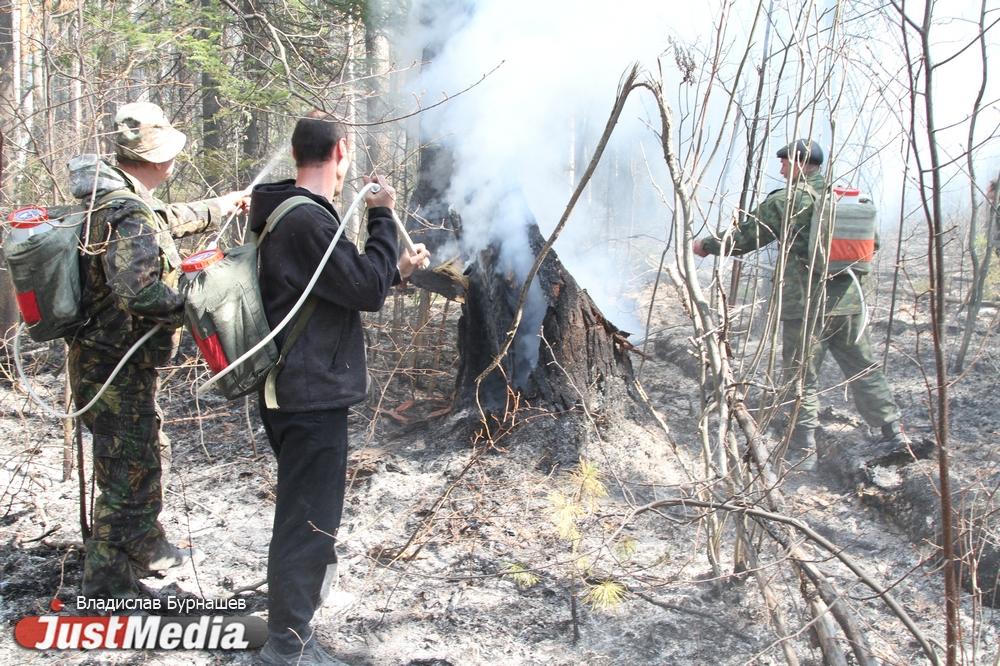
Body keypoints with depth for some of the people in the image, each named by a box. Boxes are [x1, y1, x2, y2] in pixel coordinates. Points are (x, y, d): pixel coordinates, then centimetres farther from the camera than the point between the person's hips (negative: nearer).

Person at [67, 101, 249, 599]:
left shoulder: (110, 198, 8)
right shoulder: (129, 213, -24)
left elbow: (166, 221, 27)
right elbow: (141, 291, -38)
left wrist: (222, 205, 38)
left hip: (107, 363, 11)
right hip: (118, 371, -11)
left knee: (149, 455, 26)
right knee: (130, 481, 0)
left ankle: (148, 549, 45)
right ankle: (106, 590, 13)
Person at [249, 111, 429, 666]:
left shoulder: (288, 216, 13)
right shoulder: (309, 220, -21)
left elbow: (341, 292, 20)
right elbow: (367, 290, -20)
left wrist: (396, 271, 19)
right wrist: (382, 217, -12)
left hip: (296, 391, 11)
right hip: (313, 396, -11)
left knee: (303, 511, 28)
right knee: (309, 517, 0)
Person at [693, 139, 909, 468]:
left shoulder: (784, 202, -7)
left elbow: (744, 237, 0)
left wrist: (706, 246, 15)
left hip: (805, 305, -5)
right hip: (849, 300, 5)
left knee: (802, 378, 4)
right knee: (864, 370, 15)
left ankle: (805, 450, 8)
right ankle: (894, 435, 20)